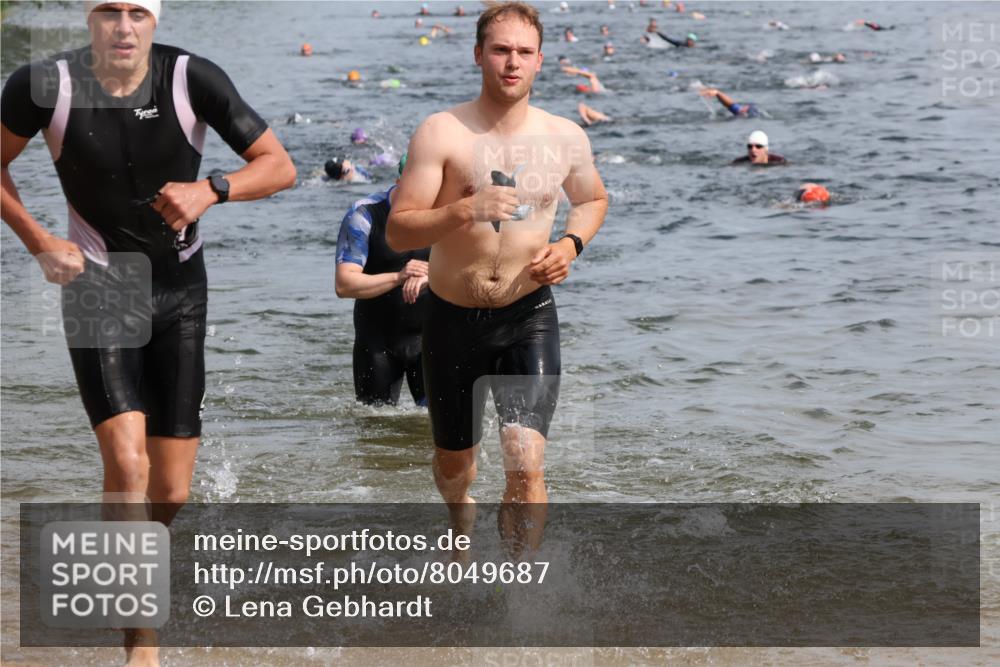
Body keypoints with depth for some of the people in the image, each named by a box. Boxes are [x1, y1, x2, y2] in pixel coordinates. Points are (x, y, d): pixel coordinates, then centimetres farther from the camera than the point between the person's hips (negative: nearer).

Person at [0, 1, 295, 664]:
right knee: (126, 464, -21)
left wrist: (210, 190, -23)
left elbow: (279, 166, -6)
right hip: (96, 289, -2)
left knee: (171, 492, 5)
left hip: (179, 292, 2)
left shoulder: (193, 79, -14)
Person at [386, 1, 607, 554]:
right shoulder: (441, 134, -11)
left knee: (526, 464, -18)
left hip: (529, 318, 0)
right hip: (453, 319, 0)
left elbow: (593, 200, 20)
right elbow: (397, 232, -15)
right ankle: (461, 516, 55)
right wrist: (466, 210, -32)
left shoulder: (565, 138, -1)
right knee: (453, 463, 19)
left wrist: (571, 244, -1)